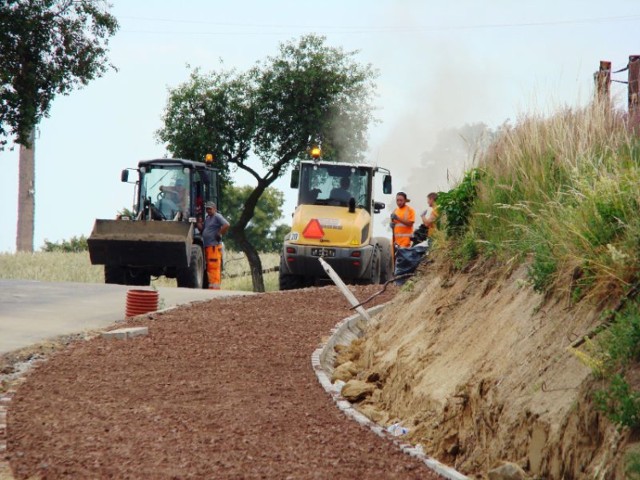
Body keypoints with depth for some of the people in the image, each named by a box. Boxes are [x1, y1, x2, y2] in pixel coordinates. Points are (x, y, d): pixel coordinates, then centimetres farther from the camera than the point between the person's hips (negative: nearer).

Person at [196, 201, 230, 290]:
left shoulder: (217, 217, -7)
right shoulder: (207, 218, 21)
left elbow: (226, 225, -21)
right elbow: (202, 229, 24)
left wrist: (219, 234, -15)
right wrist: (199, 222, 6)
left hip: (214, 246, -10)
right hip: (207, 246, 10)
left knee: (213, 267, -13)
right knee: (209, 268, 11)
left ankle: (215, 286, -15)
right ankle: (211, 285, 15)